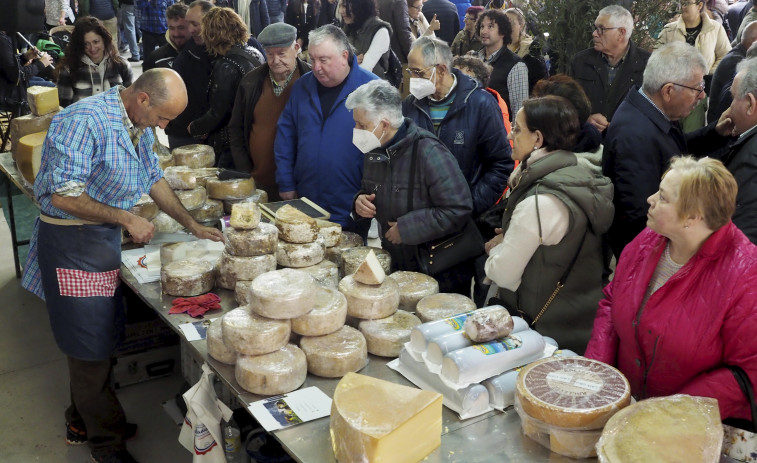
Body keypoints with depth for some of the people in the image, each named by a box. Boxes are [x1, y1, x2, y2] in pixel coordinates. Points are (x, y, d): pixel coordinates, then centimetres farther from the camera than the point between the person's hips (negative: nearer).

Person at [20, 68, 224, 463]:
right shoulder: (84, 121, -23)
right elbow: (63, 196, -24)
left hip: (104, 237, 9)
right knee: (90, 345, 2)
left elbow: (153, 178, 17)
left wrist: (192, 225, 15)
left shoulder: (139, 125, 5)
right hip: (71, 241, -9)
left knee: (99, 338, 17)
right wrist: (127, 218, -19)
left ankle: (81, 422, 35)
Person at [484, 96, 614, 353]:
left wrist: (496, 248, 0)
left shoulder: (539, 202, -28)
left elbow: (502, 274, -20)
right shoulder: (584, 176, 0)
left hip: (548, 330, -8)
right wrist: (508, 242, 2)